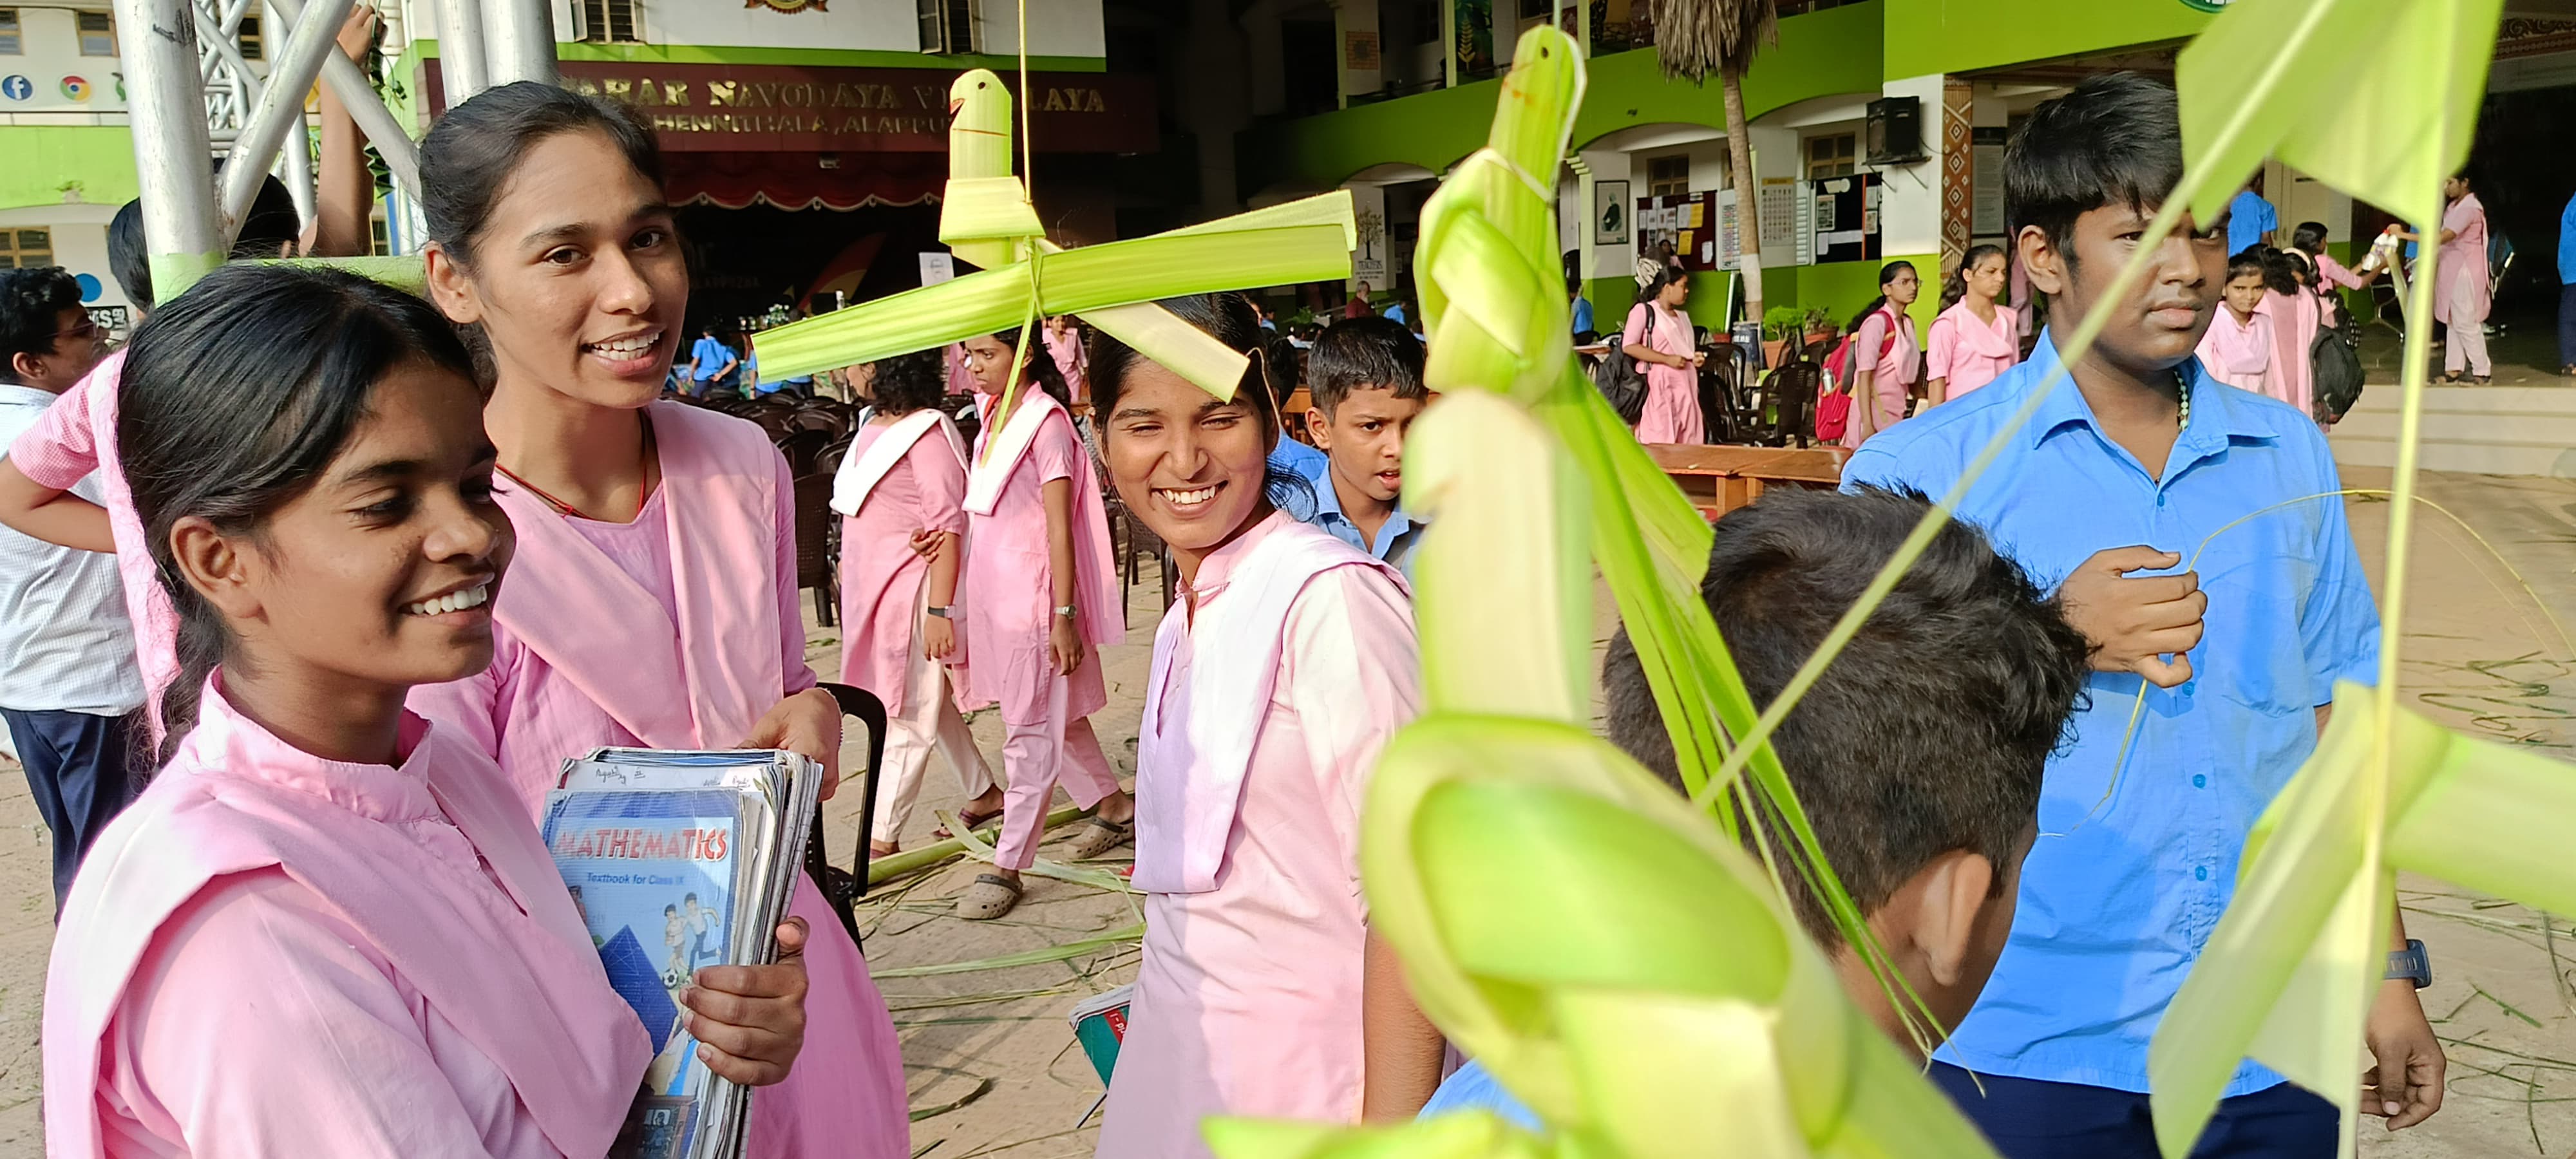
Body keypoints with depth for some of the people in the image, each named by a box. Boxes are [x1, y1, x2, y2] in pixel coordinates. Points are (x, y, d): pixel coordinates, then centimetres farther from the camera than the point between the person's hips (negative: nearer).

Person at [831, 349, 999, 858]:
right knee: (926, 701, 19)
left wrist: (939, 610, -21)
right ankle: (984, 791, 34)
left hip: (911, 590, -9)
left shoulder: (928, 433, -16)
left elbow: (948, 526, -19)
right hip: (871, 587, 9)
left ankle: (883, 838, 5)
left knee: (907, 716, -1)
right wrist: (847, 564, 19)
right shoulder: (875, 425, 10)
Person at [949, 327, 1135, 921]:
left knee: (1031, 731, -1)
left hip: (1033, 593, -9)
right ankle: (1115, 806, 34)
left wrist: (1064, 615, -17)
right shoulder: (993, 415, 11)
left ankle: (1007, 866, 3)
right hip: (993, 592, 9)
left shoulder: (1046, 422, -13)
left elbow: (1060, 526, -16)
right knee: (1054, 716, 18)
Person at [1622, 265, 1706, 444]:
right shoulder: (1644, 310, -2)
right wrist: (1667, 360, -16)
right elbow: (1628, 346, -14)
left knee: (1688, 441, 2)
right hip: (1659, 384, -8)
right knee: (1659, 446, -12)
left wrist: (1693, 358, 8)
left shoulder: (1681, 316, 21)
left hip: (1684, 384, 8)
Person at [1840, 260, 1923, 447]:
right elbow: (1864, 377, -16)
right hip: (1875, 413, -8)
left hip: (1896, 415, 8)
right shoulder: (1877, 322, -11)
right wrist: (1867, 425, -22)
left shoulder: (1908, 323, 13)